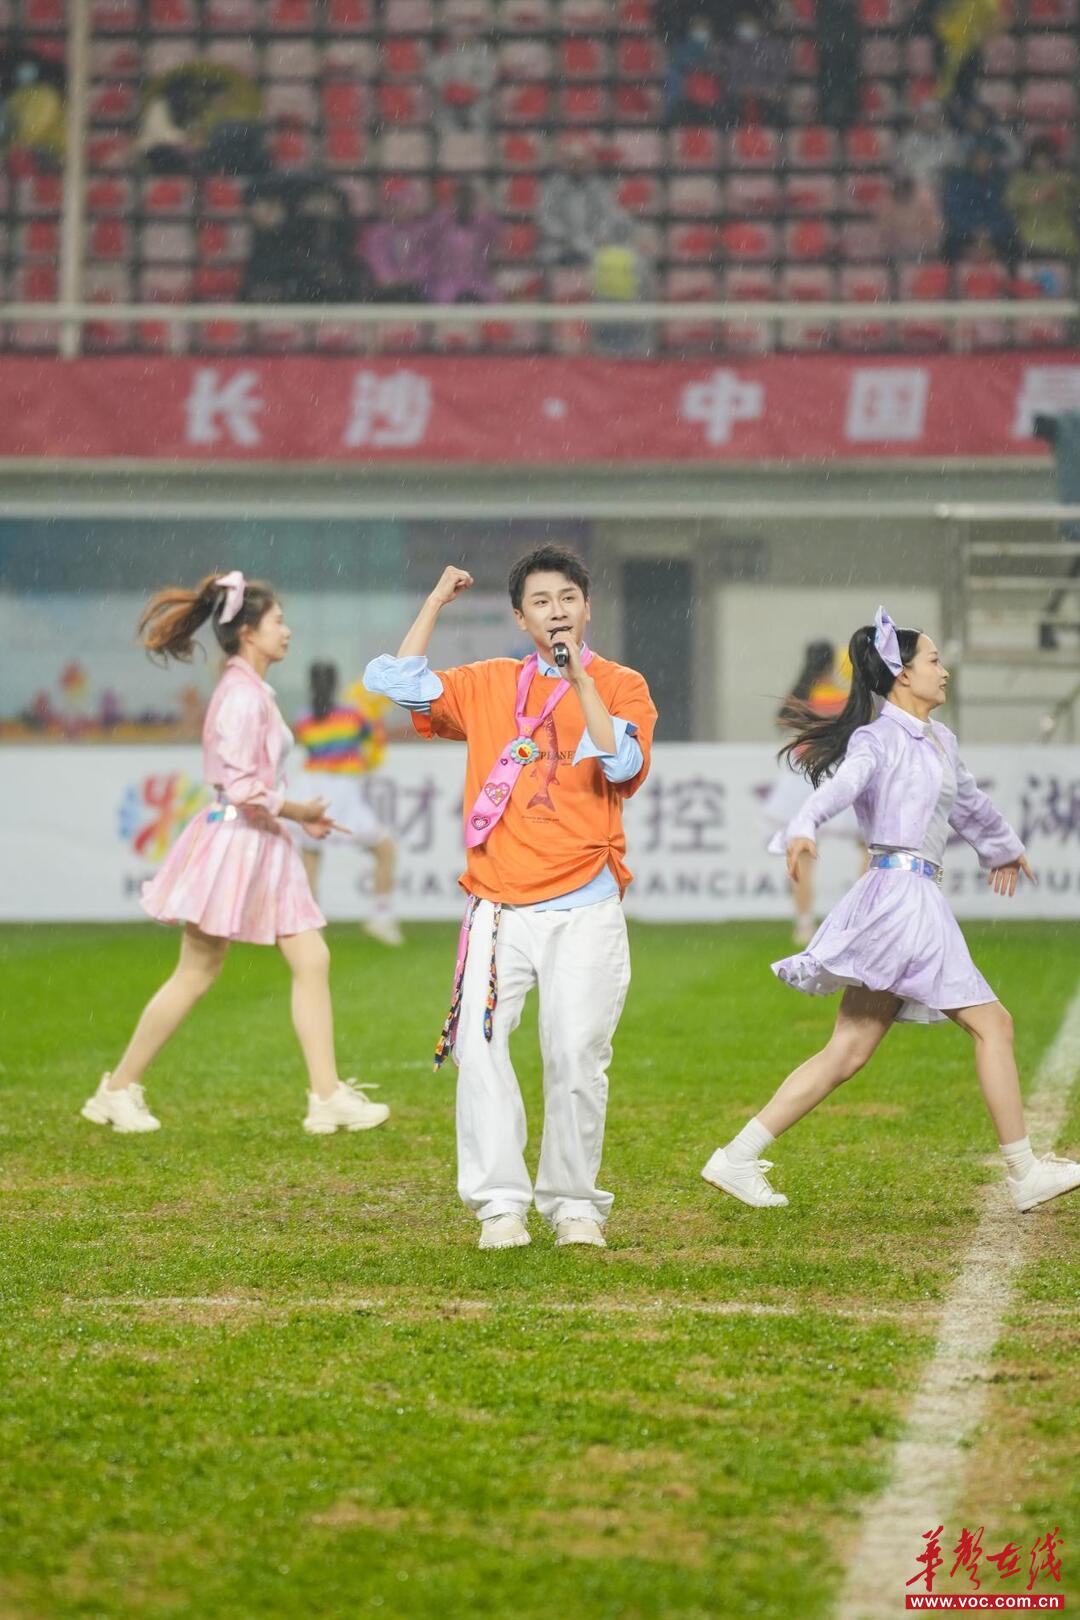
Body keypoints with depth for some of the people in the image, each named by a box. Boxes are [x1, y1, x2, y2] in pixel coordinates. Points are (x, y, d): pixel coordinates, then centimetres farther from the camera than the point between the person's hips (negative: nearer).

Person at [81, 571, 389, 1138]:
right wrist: (296, 810, -10)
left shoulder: (252, 691, 14)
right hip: (234, 841, -10)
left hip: (262, 846, 10)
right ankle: (120, 1089, 8)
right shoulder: (242, 696, -17)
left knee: (312, 961, 3)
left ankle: (327, 1095, 4)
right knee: (195, 975, -2)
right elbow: (242, 788, -23)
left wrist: (300, 814, 9)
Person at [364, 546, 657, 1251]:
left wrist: (579, 677, -16)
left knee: (577, 1056, -8)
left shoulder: (620, 685, 7)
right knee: (478, 1043, -13)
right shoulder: (489, 684, 15)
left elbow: (624, 764, -11)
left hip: (586, 908, -2)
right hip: (501, 904, 2)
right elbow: (400, 682, 8)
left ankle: (573, 1203, 6)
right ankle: (500, 1203, -10)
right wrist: (437, 600, 10)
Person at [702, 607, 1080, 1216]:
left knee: (849, 1051, 4)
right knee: (991, 1023, -5)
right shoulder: (881, 738, -7)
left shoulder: (939, 740, 20)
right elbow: (842, 784, -27)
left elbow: (969, 801, 40)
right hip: (901, 891, -9)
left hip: (920, 901, 9)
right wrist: (803, 830, -47)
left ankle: (738, 1159, 2)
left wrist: (1003, 846, 57)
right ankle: (1025, 1174, 0)